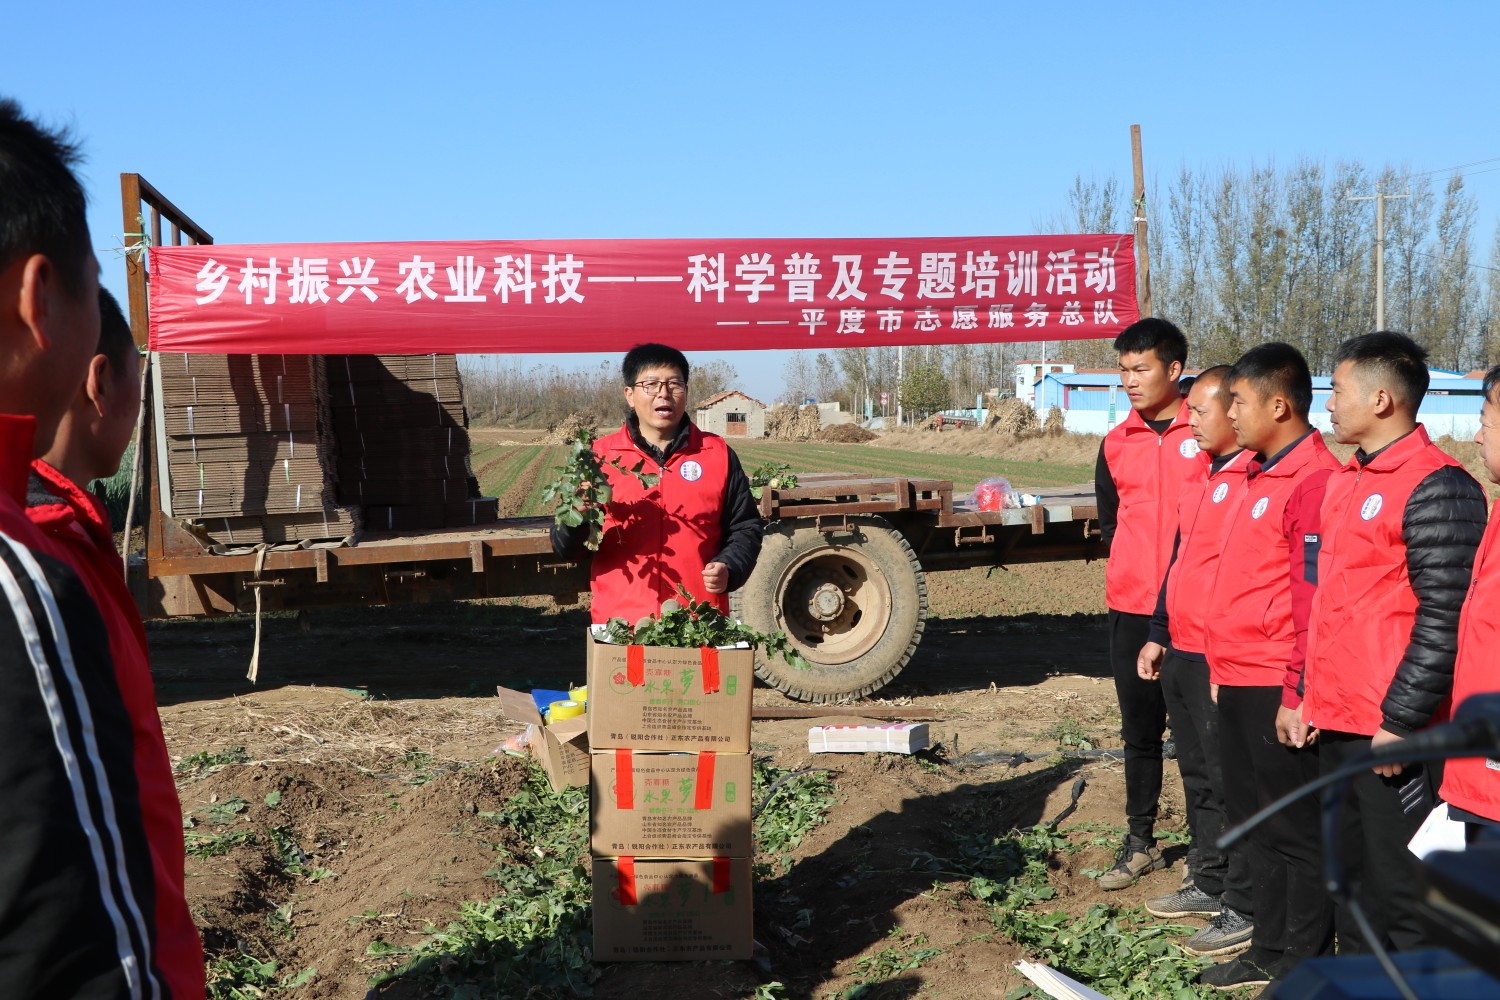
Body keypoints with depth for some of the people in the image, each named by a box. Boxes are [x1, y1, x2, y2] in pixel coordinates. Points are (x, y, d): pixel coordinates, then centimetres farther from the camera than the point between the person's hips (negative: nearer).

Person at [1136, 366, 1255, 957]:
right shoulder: (1202, 476, 14)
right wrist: (1159, 636, 20)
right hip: (1180, 654, 9)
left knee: (1230, 783, 0)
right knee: (1198, 777, 18)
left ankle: (1244, 910, 11)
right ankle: (1210, 884, 31)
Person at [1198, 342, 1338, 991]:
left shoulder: (1313, 479, -15)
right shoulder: (1256, 475, 14)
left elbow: (1314, 596, -18)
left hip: (1279, 687, -9)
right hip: (1237, 682, 10)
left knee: (1295, 830, 3)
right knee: (1252, 820, 17)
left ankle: (1304, 968, 15)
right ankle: (1270, 950, 30)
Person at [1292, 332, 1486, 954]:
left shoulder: (1437, 488, -13)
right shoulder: (1343, 483, 15)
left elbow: (1444, 619, -17)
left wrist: (1400, 721, -17)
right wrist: (1299, 694, 16)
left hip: (1391, 736, -8)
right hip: (1332, 723, 8)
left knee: (1399, 888, 1)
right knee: (1348, 878, 17)